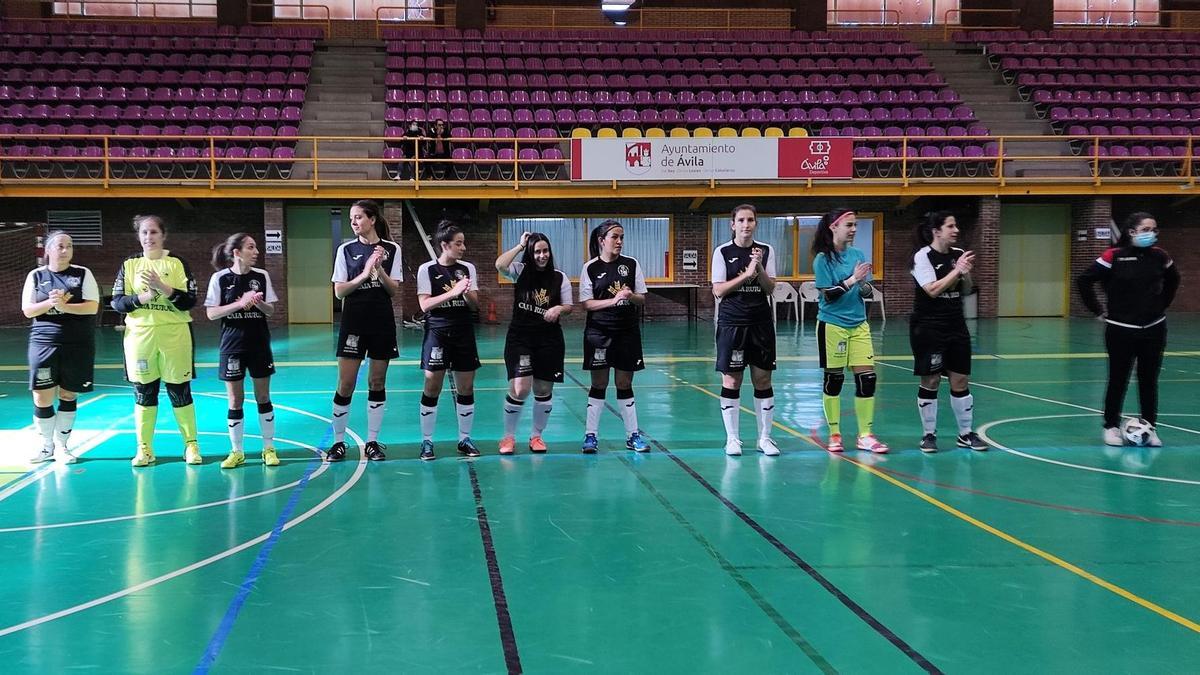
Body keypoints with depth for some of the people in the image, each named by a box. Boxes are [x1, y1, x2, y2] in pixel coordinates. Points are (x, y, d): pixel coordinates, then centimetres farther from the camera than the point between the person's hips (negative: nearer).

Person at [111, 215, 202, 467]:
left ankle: (191, 445, 15)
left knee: (180, 391, 3)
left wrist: (164, 288, -18)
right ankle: (144, 449, 16)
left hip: (174, 335, -1)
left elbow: (190, 301, -4)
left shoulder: (177, 263, 2)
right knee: (143, 393, 6)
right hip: (139, 335, 1)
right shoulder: (130, 264, 6)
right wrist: (143, 297, -15)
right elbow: (117, 301, 1)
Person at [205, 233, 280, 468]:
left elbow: (270, 310, 6)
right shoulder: (220, 278, -6)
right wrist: (240, 304, -19)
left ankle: (269, 448, 15)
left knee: (263, 397, 6)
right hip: (232, 345, -2)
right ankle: (236, 452, 13)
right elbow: (211, 314, -8)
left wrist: (259, 303, -16)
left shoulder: (262, 276, 1)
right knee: (235, 401, 3)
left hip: (259, 344, 2)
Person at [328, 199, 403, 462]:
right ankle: (338, 442, 6)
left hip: (382, 322, 1)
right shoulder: (346, 250, 2)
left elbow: (394, 289, -1)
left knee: (377, 383, 6)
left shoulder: (391, 249, 2)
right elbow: (339, 291, -3)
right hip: (354, 322, -1)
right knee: (345, 384, -3)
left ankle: (372, 442, 13)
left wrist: (379, 268, -17)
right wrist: (364, 275, -16)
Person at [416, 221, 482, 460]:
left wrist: (467, 293, -16)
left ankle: (465, 439, 15)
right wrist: (453, 292, -20)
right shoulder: (427, 270, -3)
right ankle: (426, 442, 4)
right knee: (432, 387, -3)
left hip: (464, 333, 3)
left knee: (466, 388, 5)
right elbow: (425, 304, -11)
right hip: (437, 333, -3)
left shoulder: (468, 268, 7)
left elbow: (475, 305, 5)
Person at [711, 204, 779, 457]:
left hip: (761, 323, 2)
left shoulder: (766, 251, 5)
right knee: (731, 381, 0)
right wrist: (746, 274, -15)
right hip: (731, 323, -2)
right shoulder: (722, 252, -1)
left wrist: (759, 267, -15)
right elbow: (718, 290, -7)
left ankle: (765, 437, 12)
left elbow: (770, 288, 1)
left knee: (763, 380, 4)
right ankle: (732, 439, 8)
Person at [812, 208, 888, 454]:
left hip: (859, 325, 5)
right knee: (833, 379, 3)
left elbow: (867, 291, 12)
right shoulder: (823, 259, -7)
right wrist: (852, 279, -21)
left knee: (867, 377, -2)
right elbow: (829, 295, -13)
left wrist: (866, 288, -10)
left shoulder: (858, 255, 7)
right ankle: (834, 435, 15)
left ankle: (865, 436, 7)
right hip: (832, 325, -4)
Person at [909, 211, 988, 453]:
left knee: (960, 381, 6)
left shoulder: (958, 254, 7)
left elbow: (966, 291, 12)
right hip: (929, 328, -5)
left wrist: (966, 274, -8)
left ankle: (966, 433, 14)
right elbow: (933, 290, -18)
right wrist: (957, 270, -18)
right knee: (930, 381, 0)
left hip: (956, 326, 5)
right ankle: (928, 435, 10)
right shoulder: (923, 256, -9)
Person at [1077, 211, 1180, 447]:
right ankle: (1111, 427, 15)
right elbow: (1084, 281, -9)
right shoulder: (1114, 256, -11)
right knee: (1118, 380, 3)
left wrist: (1162, 304, 14)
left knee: (1149, 381, 7)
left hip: (1154, 330, 3)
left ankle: (1150, 428, 15)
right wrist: (1099, 311, -5)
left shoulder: (1159, 256, 1)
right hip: (1121, 330, -3)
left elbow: (1173, 281, 21)